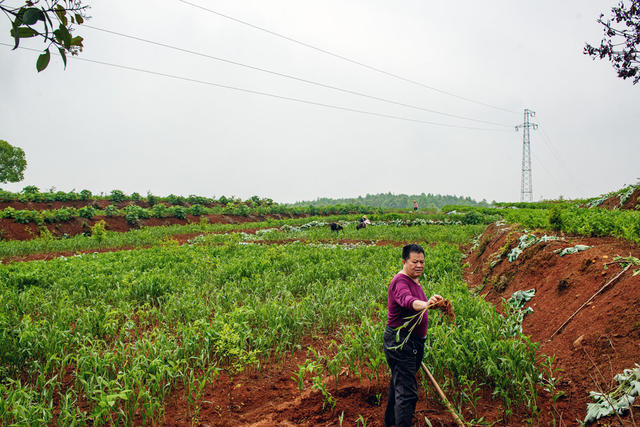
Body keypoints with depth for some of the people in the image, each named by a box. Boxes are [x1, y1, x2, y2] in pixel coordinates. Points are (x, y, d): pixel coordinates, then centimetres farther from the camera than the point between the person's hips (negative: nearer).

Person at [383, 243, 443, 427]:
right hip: (400, 341, -10)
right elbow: (407, 300, -42)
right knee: (407, 391, -12)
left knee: (399, 383, 23)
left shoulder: (414, 280, 12)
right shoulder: (400, 281, -21)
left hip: (414, 341, 10)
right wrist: (425, 304, -61)